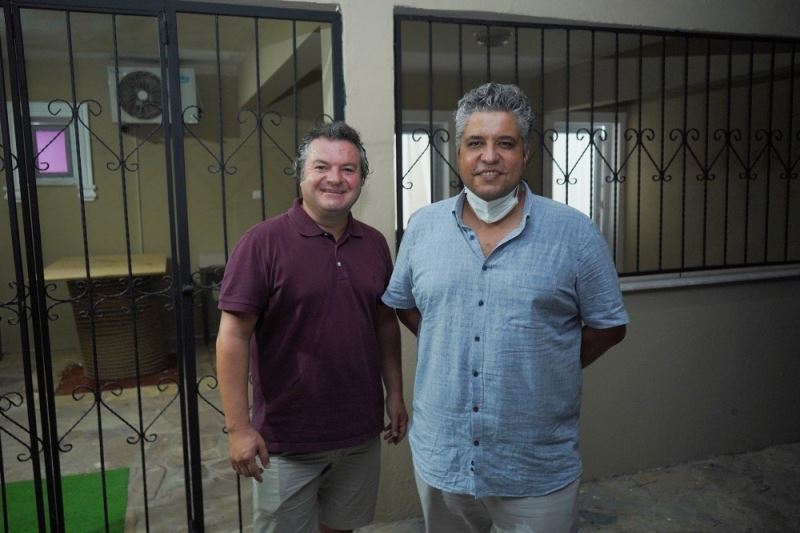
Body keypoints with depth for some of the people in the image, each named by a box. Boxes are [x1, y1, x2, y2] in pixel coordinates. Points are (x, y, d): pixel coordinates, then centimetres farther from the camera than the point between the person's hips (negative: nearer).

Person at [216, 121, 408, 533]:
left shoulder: (374, 244, 3)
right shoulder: (263, 242, -14)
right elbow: (233, 336, -15)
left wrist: (395, 395, 8)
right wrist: (238, 426, -17)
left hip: (361, 432, 5)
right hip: (286, 438, -4)